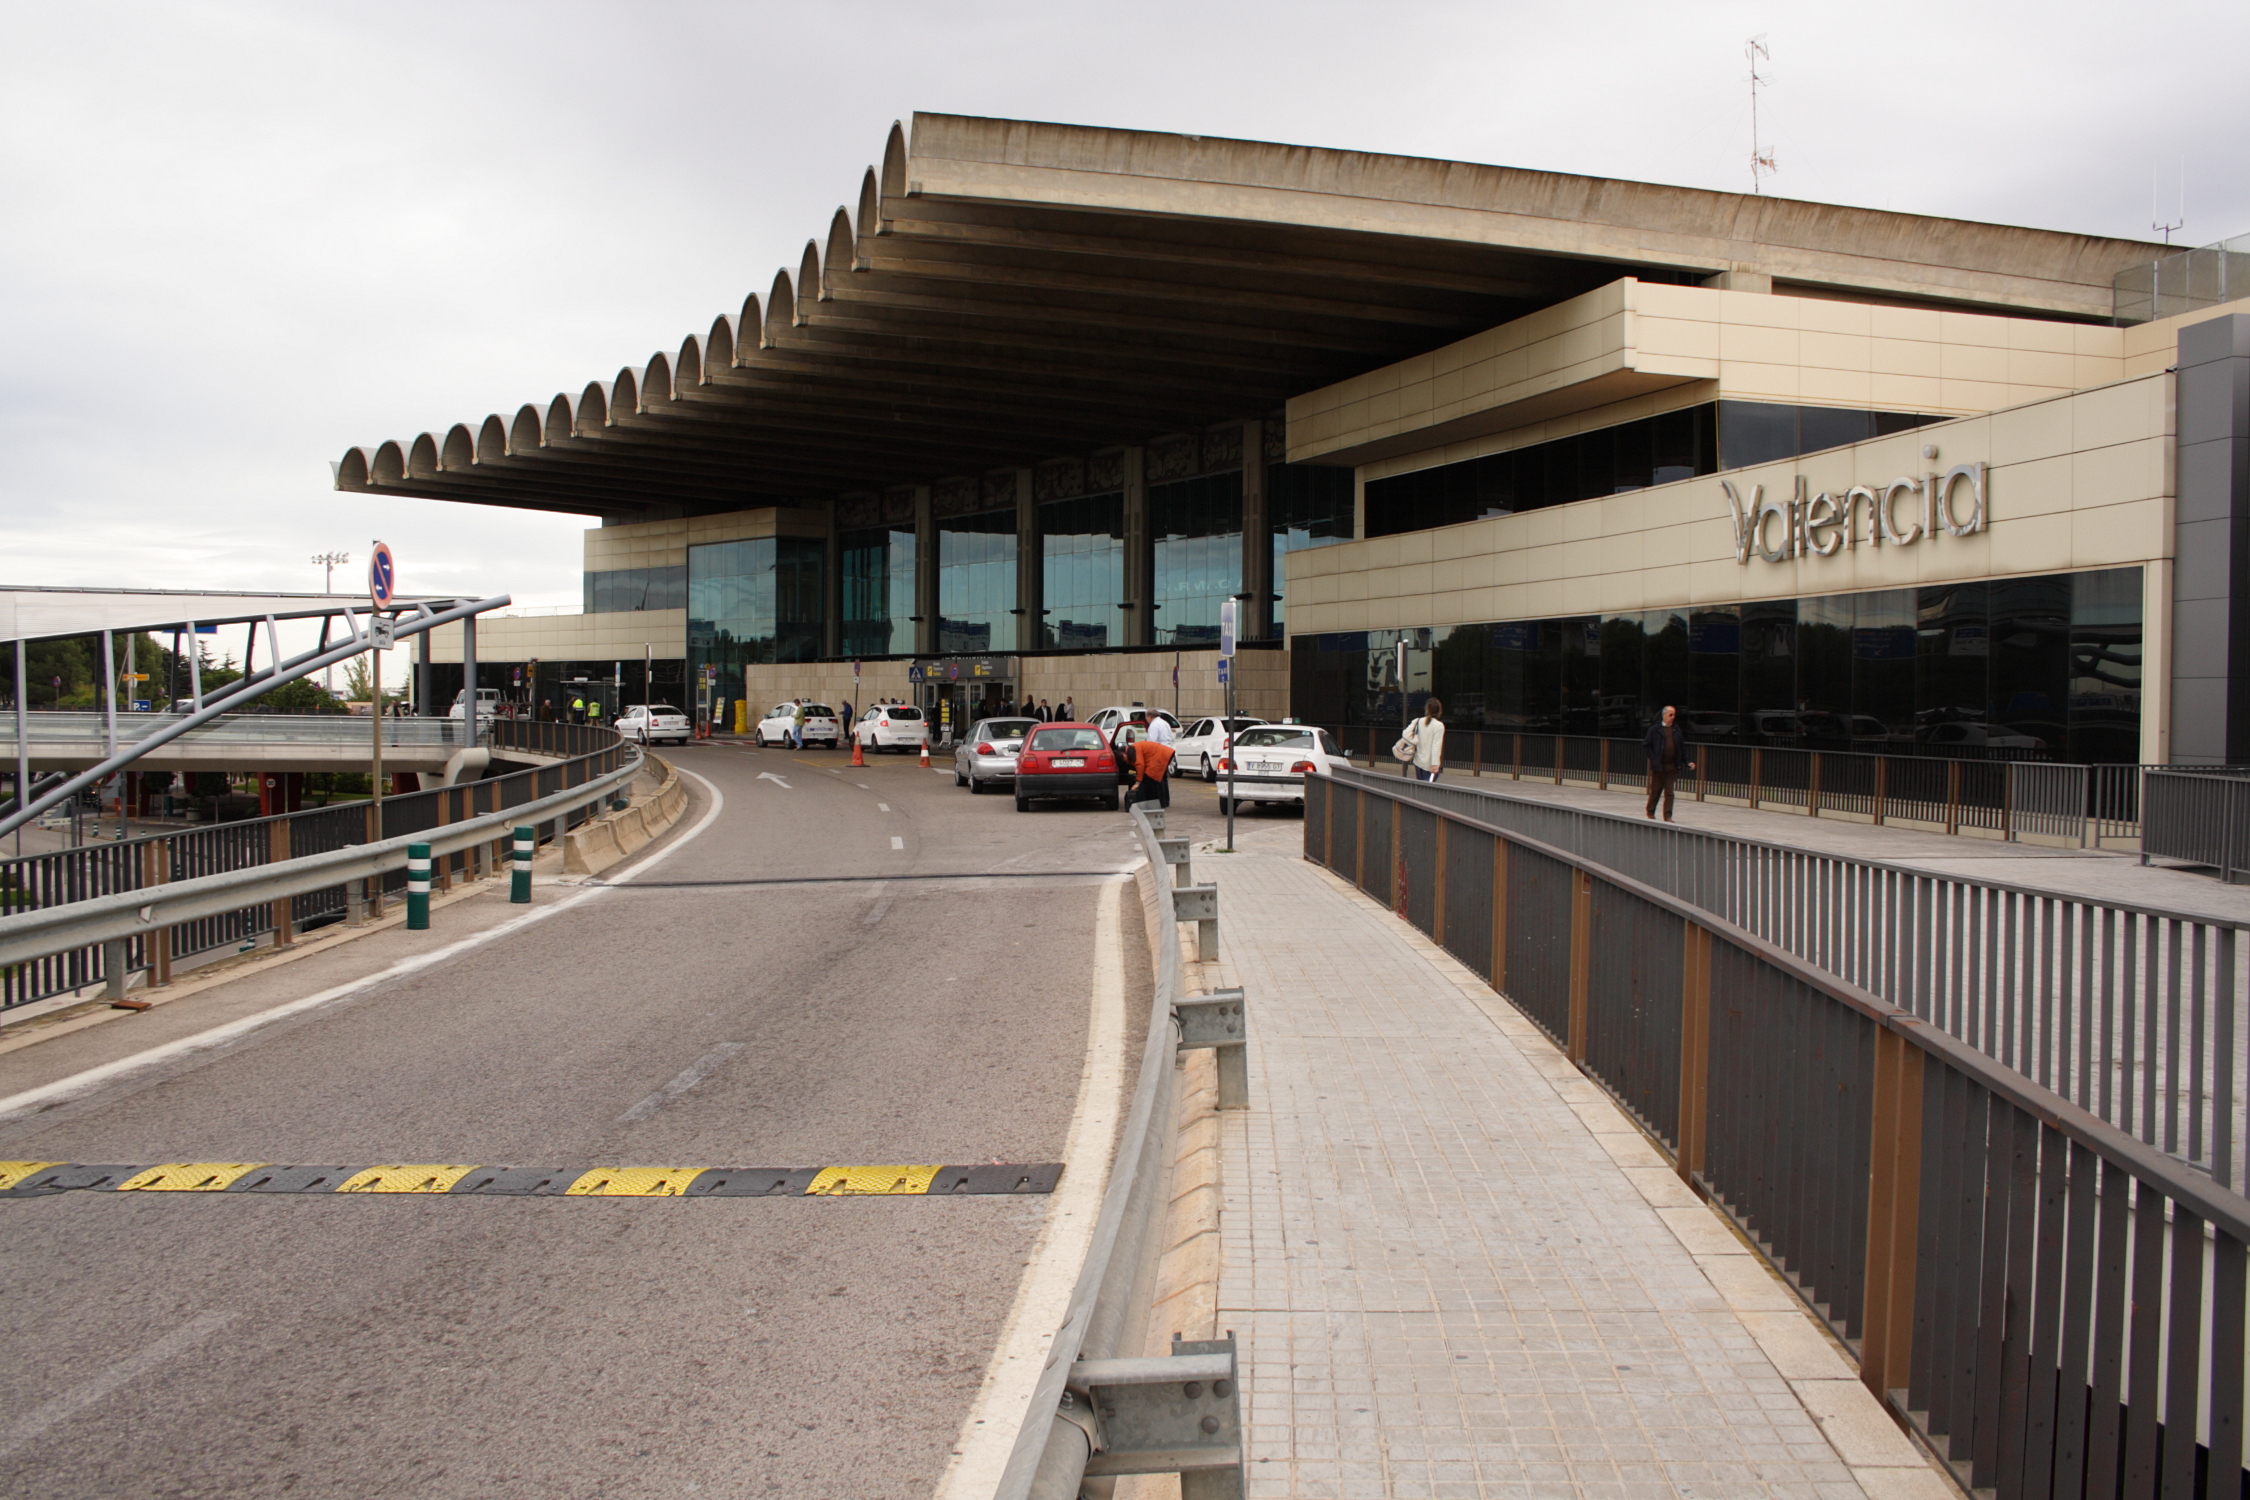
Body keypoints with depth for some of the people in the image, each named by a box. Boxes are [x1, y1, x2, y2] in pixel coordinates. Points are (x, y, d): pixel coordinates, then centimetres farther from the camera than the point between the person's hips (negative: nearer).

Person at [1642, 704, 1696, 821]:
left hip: (1673, 766, 2)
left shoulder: (1677, 730, 8)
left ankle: (1668, 816, -1)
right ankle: (1650, 812, 26)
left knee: (1669, 793, -2)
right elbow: (1645, 745, -1)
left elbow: (1682, 747, 12)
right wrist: (1653, 758, -9)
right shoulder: (1655, 729, -3)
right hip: (1658, 765, -2)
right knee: (1655, 791, 8)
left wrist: (1687, 762, 4)